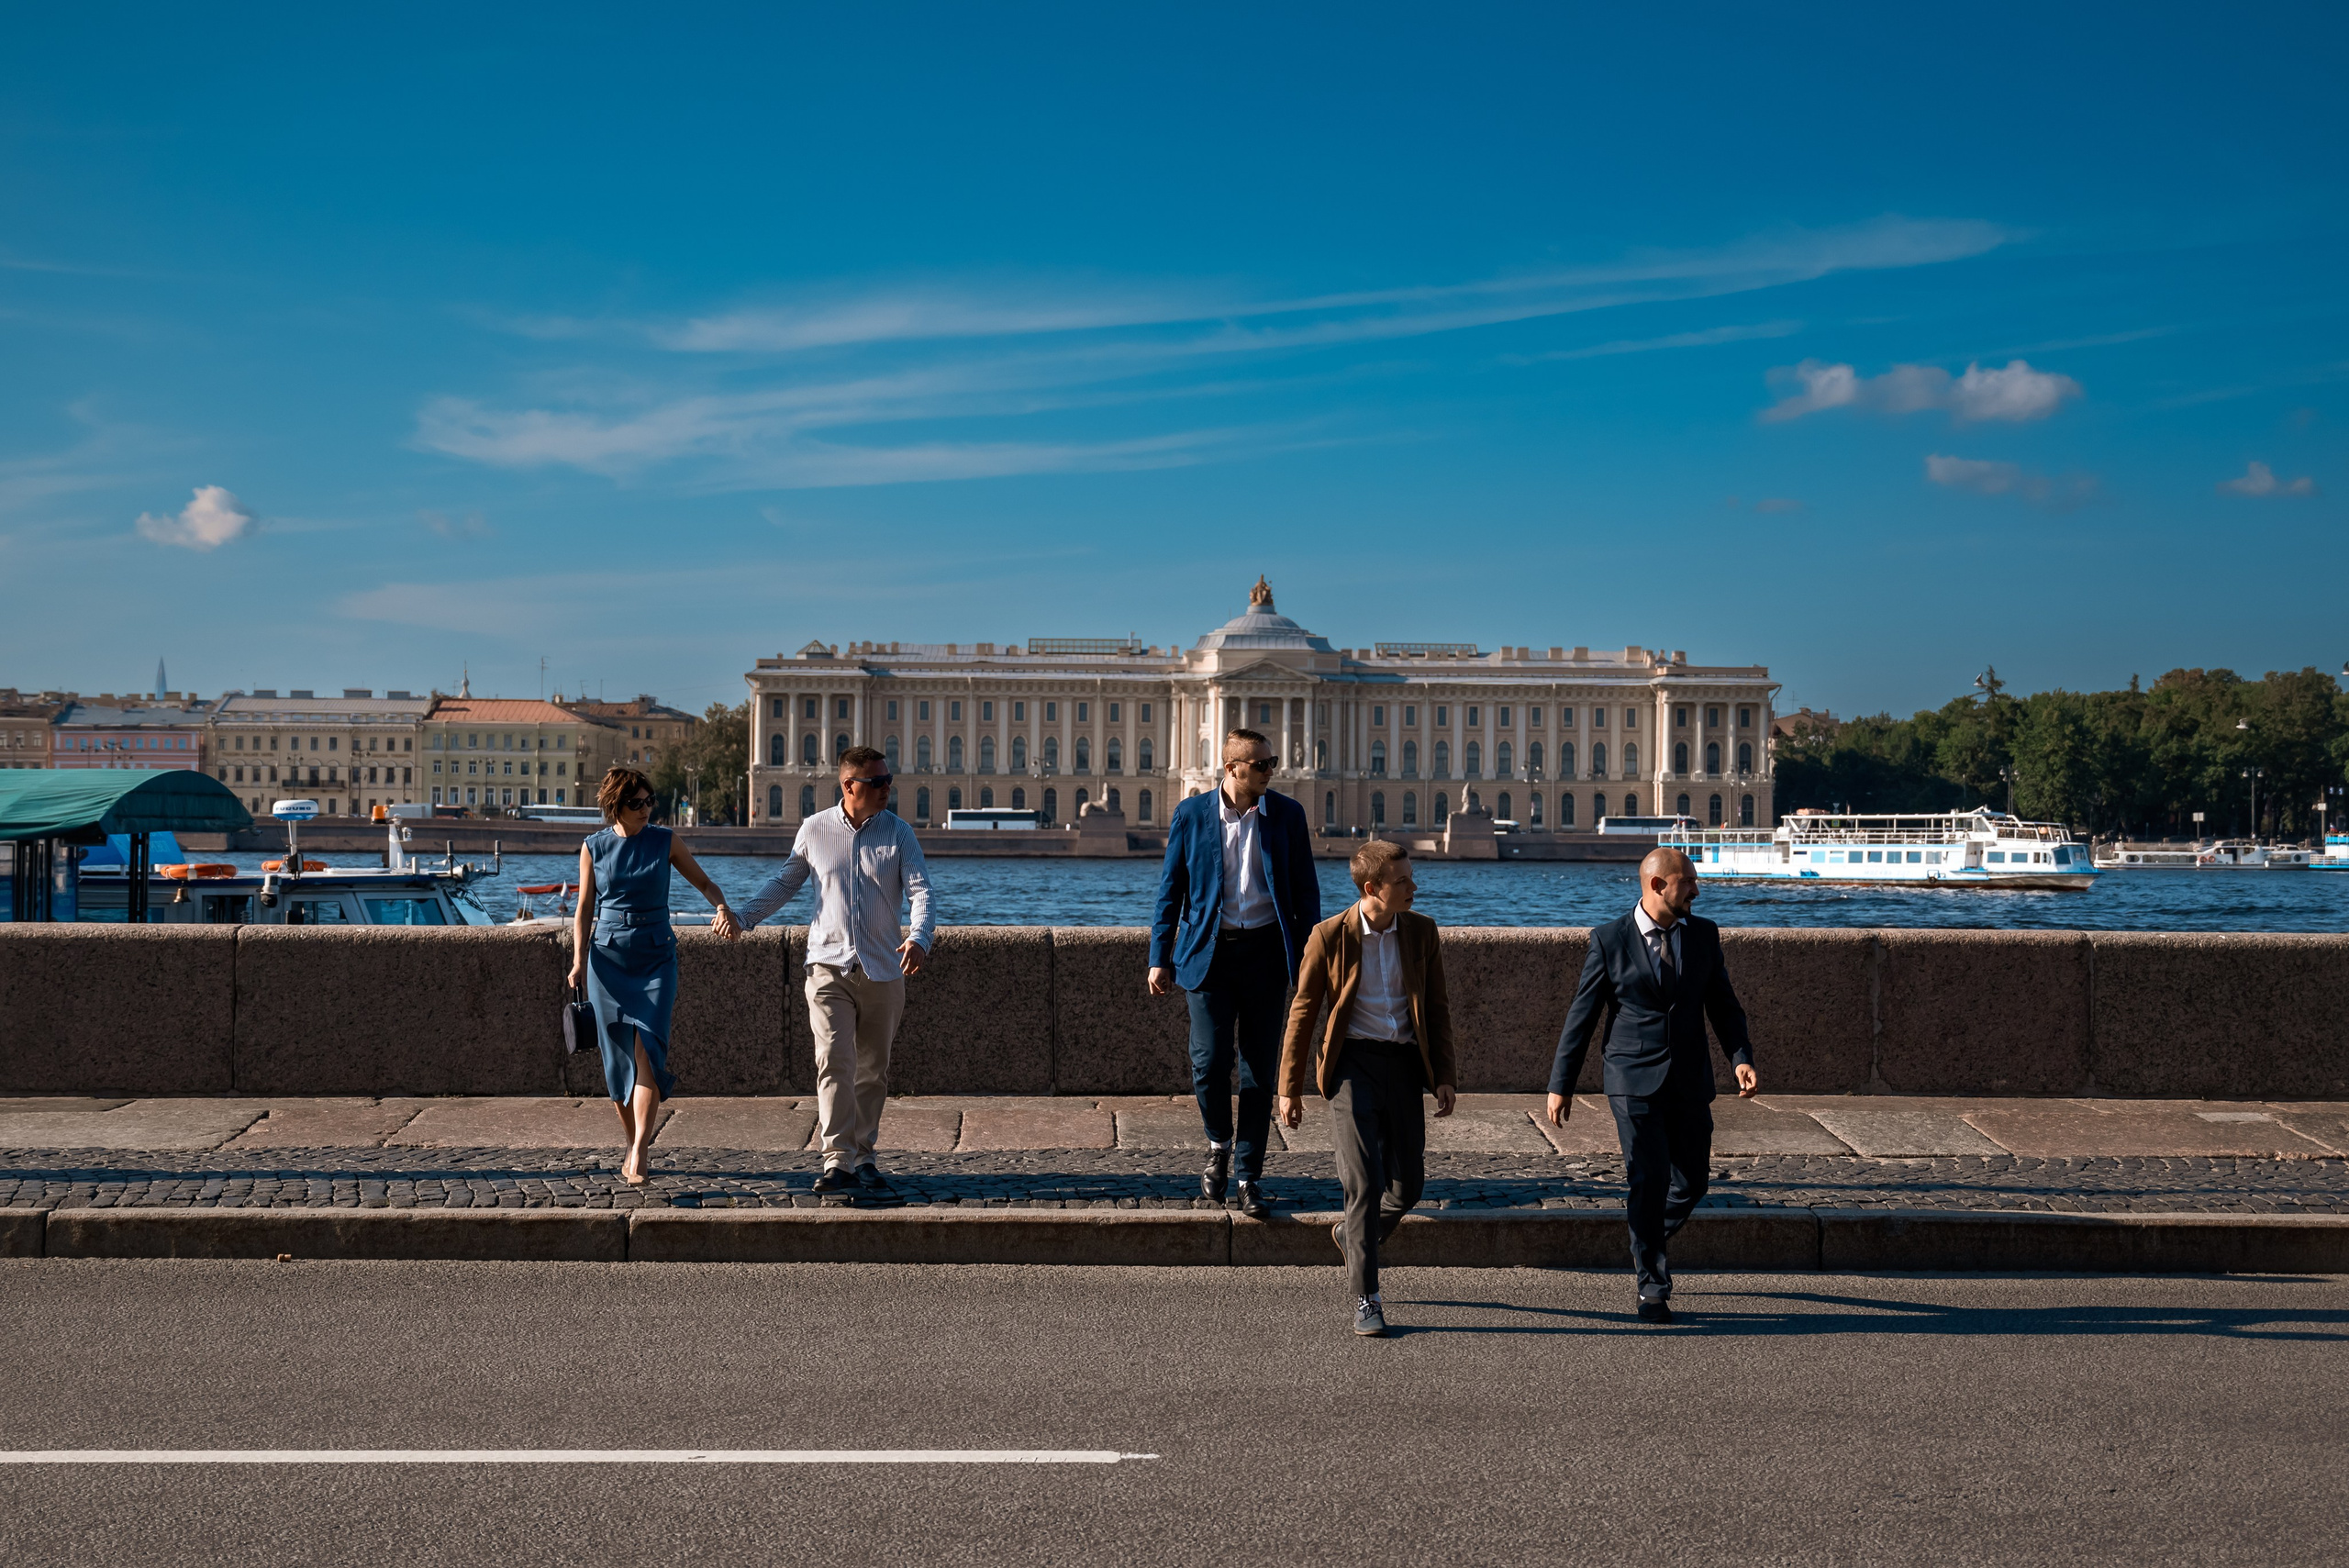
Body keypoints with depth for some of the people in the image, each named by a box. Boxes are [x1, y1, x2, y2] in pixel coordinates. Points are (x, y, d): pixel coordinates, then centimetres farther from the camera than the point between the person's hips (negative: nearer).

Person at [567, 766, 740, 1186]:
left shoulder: (666, 842, 3)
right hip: (608, 958, 1)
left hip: (656, 957, -1)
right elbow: (584, 909, 8)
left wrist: (722, 907, -13)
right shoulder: (593, 848, 4)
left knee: (647, 1050, -14)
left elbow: (704, 883, 8)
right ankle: (632, 1144, 17)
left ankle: (639, 1152, -18)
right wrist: (579, 960, -1)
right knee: (618, 1056, 3)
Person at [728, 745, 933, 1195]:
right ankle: (838, 1162, -15)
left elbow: (921, 889, -7)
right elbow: (785, 882, 15)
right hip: (829, 965, -1)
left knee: (872, 1070, 8)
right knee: (834, 1062, -14)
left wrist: (919, 937, -26)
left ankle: (864, 1157, 20)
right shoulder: (814, 830, 3)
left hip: (883, 970, 1)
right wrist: (743, 917, 5)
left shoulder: (899, 833, 2)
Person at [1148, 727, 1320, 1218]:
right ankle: (1219, 1144, 23)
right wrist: (1160, 958, 1)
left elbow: (1305, 891, 7)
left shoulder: (1287, 814, 3)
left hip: (1265, 953, 1)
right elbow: (1171, 890, 5)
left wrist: (1309, 957, 2)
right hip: (1209, 953, -1)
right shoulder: (1191, 815, 0)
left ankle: (1250, 1176, 14)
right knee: (1209, 1063, -7)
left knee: (1260, 1070, 3)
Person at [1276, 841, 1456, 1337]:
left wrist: (1443, 1077, 4)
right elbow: (1303, 1012, 0)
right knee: (1365, 1182, -10)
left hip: (1404, 1064, 4)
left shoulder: (1421, 932, 4)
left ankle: (1354, 1235, 38)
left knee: (1407, 1186, 7)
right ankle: (1365, 1298, 0)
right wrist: (1290, 1088, 1)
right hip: (1353, 1063, -4)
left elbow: (1436, 1008, 11)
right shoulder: (1330, 936, -6)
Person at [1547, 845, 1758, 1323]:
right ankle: (1653, 1288, 4)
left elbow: (1723, 1004, 9)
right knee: (1649, 1181, -8)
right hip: (1635, 1081, -4)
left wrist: (1741, 1058, -8)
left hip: (1689, 1081, 4)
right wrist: (1561, 1085, -1)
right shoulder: (1610, 940, -5)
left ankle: (1647, 1243, 38)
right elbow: (1582, 1015, -1)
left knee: (1691, 1181, 9)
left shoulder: (1703, 934, 5)